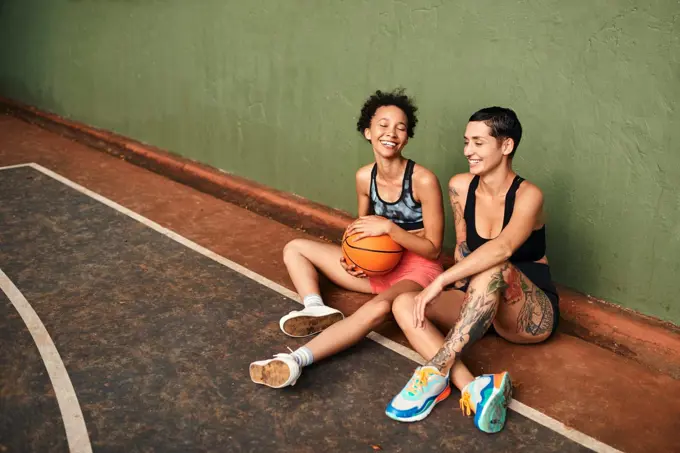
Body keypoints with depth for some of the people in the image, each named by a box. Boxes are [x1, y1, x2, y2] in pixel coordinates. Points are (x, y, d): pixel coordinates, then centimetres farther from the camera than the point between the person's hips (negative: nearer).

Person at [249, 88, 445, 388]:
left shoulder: (423, 180, -20)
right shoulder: (364, 177, -3)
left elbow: (433, 249, -16)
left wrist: (388, 227, -27)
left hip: (417, 269, -7)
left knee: (380, 307, -43)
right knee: (295, 248, 6)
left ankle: (297, 360, -48)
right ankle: (317, 310, -21)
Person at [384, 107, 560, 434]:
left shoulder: (527, 195, -18)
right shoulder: (460, 186, -2)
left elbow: (503, 248, -37)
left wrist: (442, 280, -43)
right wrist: (457, 285, -10)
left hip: (534, 314, -5)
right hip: (481, 304, 5)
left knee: (495, 268, -38)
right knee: (404, 304, -20)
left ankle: (436, 372, -36)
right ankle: (474, 389, -38)